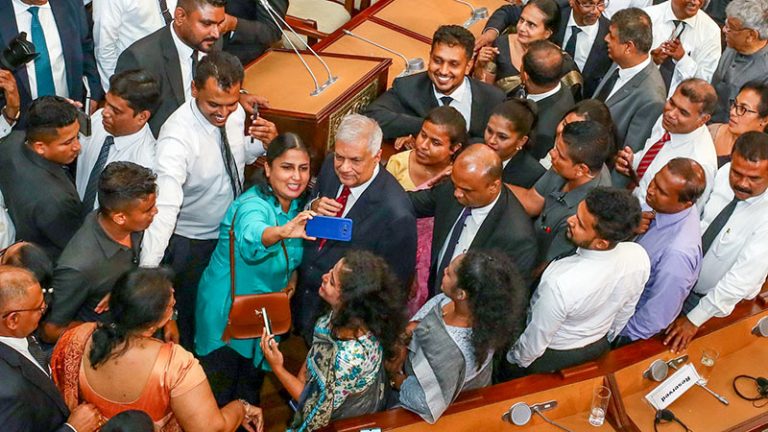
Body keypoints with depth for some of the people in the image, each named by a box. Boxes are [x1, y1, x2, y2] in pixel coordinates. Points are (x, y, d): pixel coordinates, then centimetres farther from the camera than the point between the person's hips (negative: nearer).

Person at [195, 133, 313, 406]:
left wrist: (292, 278, -9)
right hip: (226, 315, -6)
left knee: (251, 393, 25)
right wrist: (283, 231, -72)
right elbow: (252, 237, -52)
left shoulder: (299, 205, -6)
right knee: (218, 402, 8)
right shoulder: (252, 205, -28)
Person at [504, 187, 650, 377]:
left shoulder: (561, 283, -44)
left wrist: (515, 359, -3)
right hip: (598, 347, 5)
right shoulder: (640, 256, -27)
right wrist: (605, 339, 15)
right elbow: (623, 313, -5)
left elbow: (535, 342, -25)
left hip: (551, 357, -4)